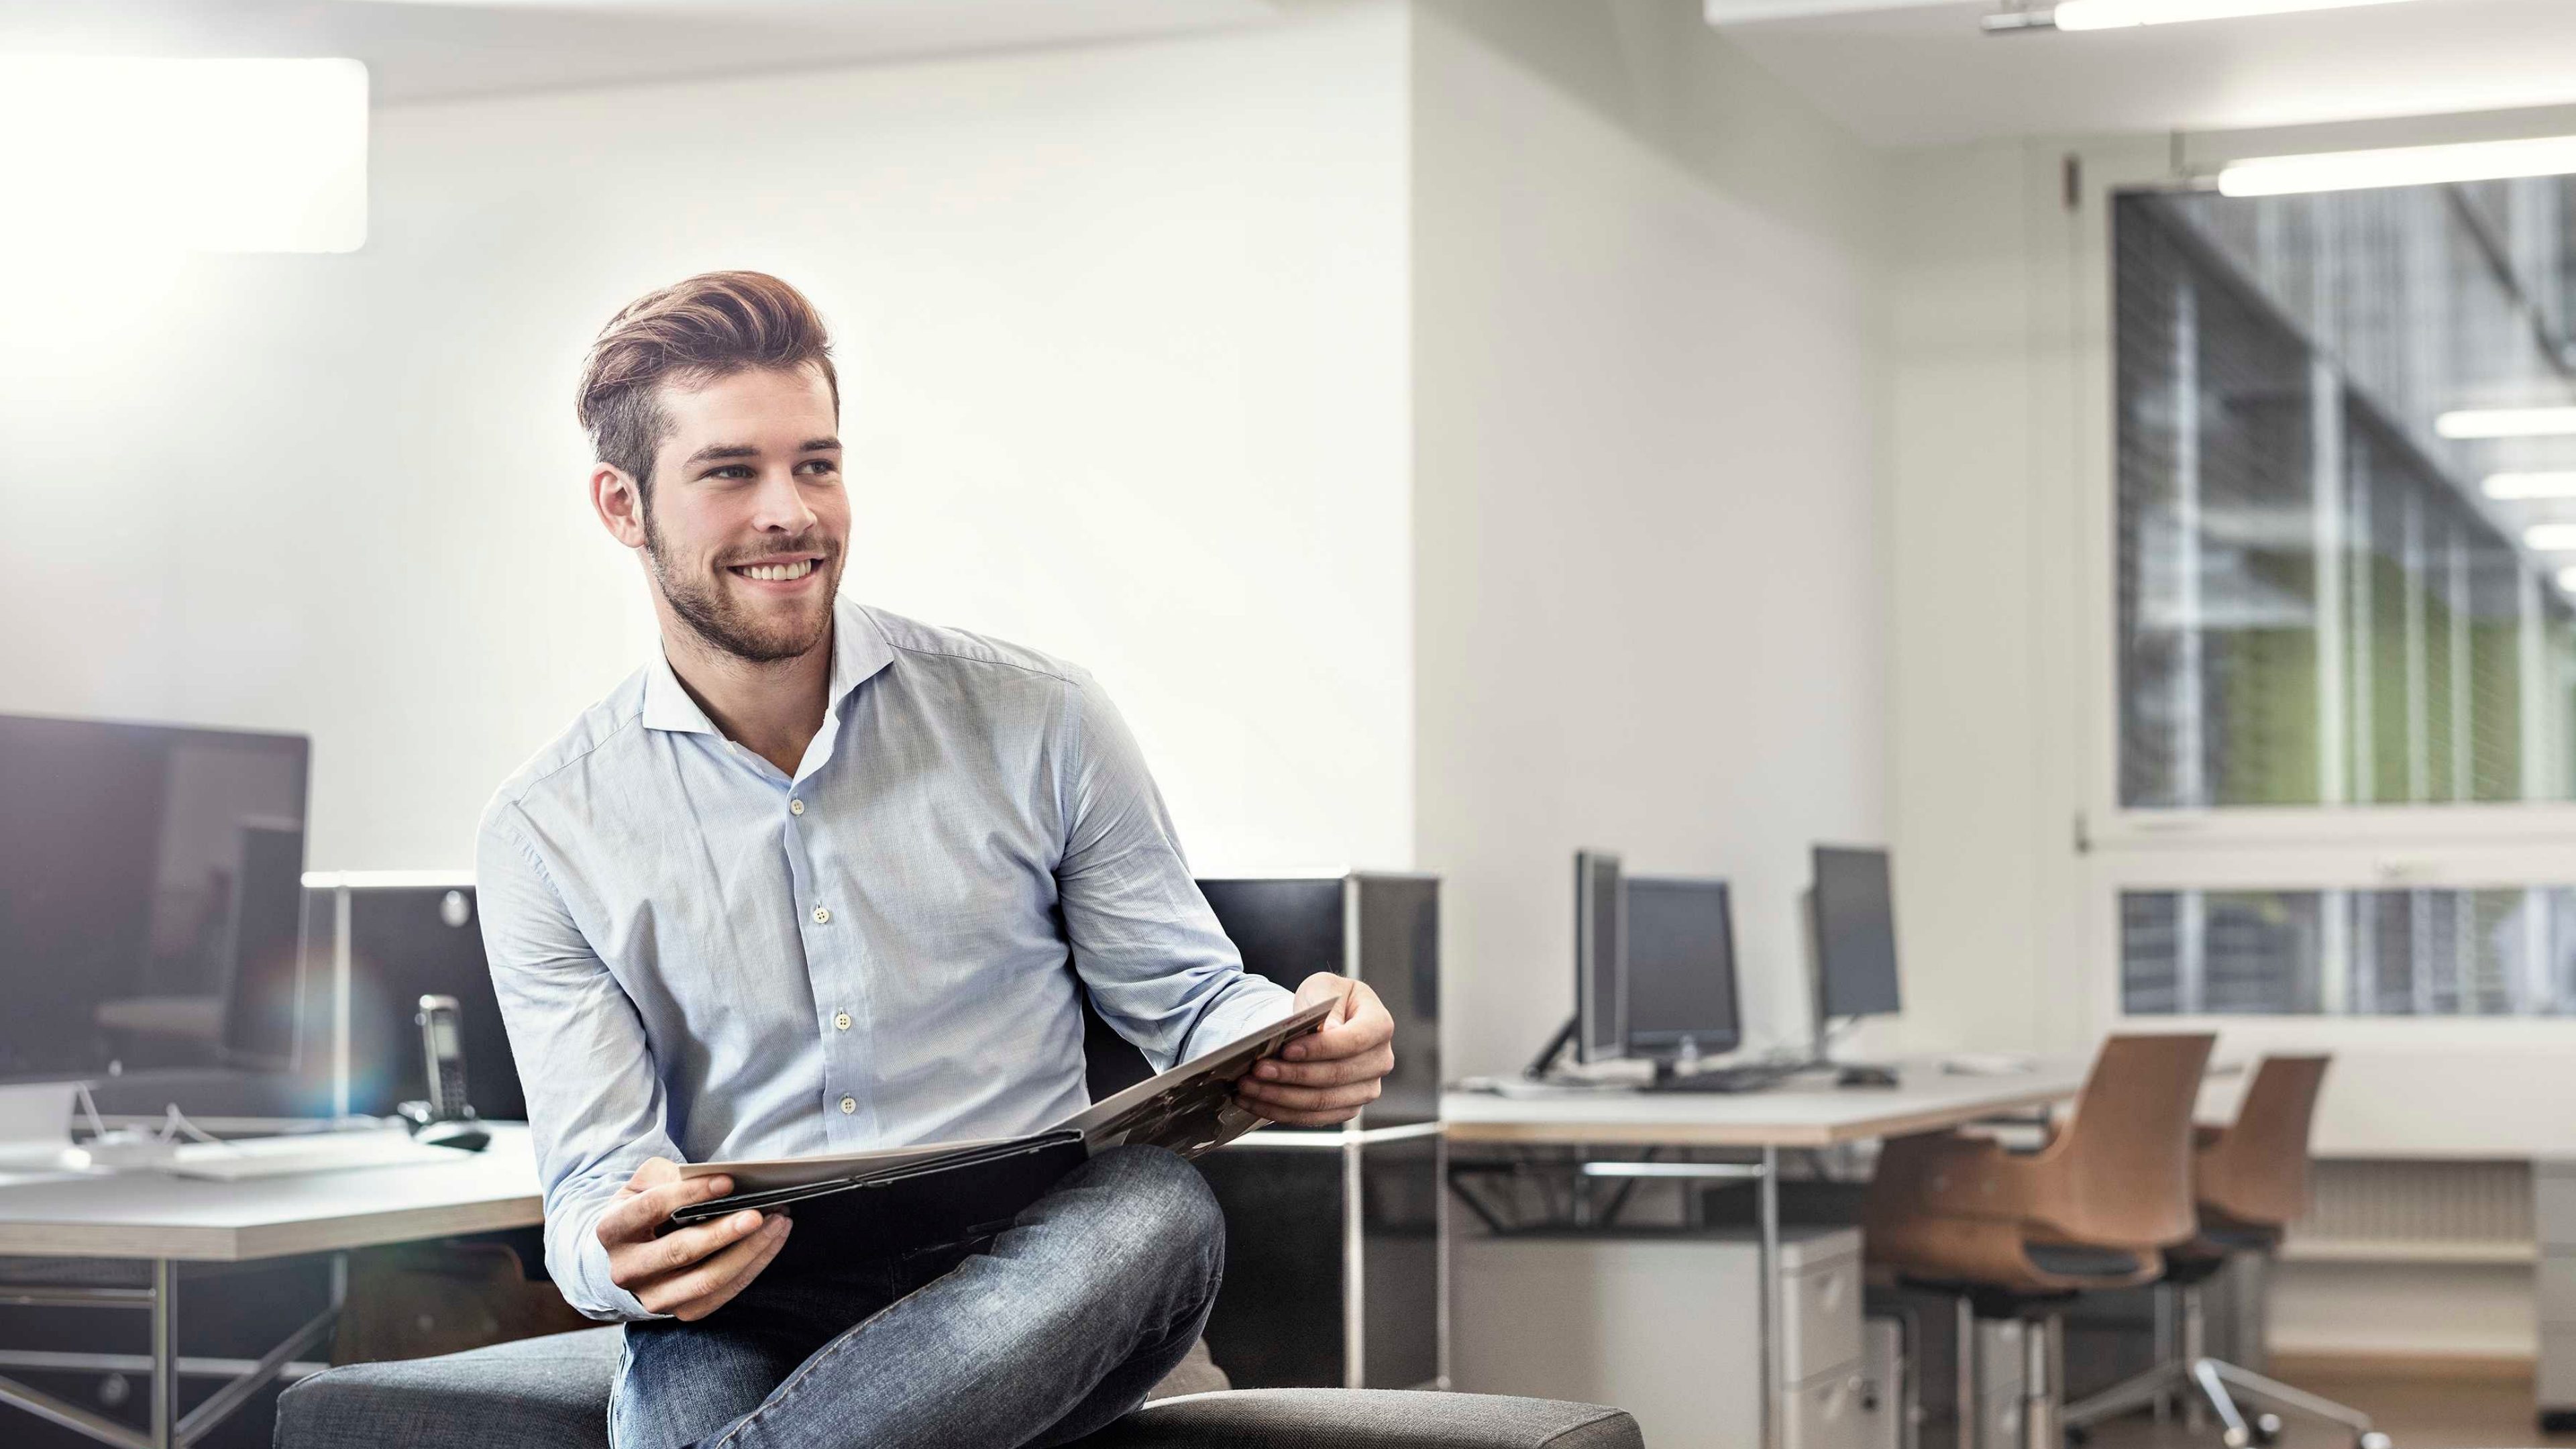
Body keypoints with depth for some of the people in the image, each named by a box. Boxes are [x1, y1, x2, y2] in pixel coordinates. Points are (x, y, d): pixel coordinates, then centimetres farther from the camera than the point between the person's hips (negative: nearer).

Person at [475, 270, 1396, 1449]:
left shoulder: (1036, 722, 6)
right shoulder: (546, 834, 6)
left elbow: (1183, 1001, 11)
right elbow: (592, 1182, 1)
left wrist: (1297, 1046, -14)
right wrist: (622, 1257, -26)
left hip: (1025, 1300, 4)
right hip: (743, 1322, -4)